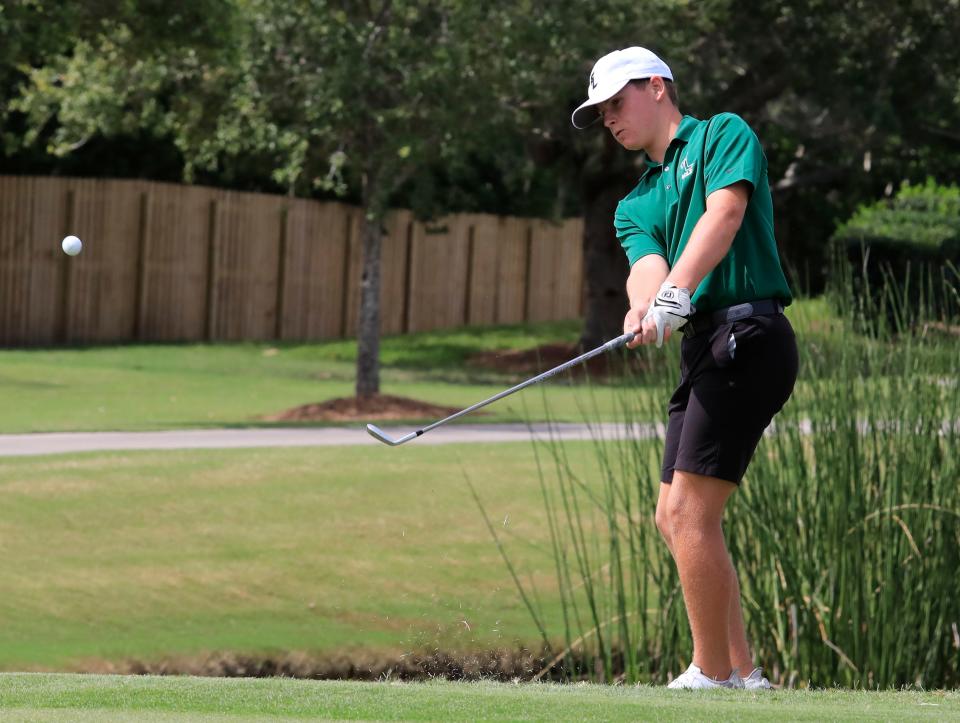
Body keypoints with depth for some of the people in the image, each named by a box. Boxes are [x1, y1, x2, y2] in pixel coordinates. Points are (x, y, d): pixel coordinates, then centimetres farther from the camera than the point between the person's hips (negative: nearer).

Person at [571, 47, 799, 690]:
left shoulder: (724, 135, 4)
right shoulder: (636, 204, 23)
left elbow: (724, 214, -15)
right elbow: (647, 262, 2)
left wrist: (677, 291, -28)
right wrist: (645, 305, -23)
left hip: (747, 335, -9)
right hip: (702, 348, 9)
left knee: (690, 512, -12)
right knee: (675, 517, 9)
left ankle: (713, 675, -7)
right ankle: (743, 673, 14)